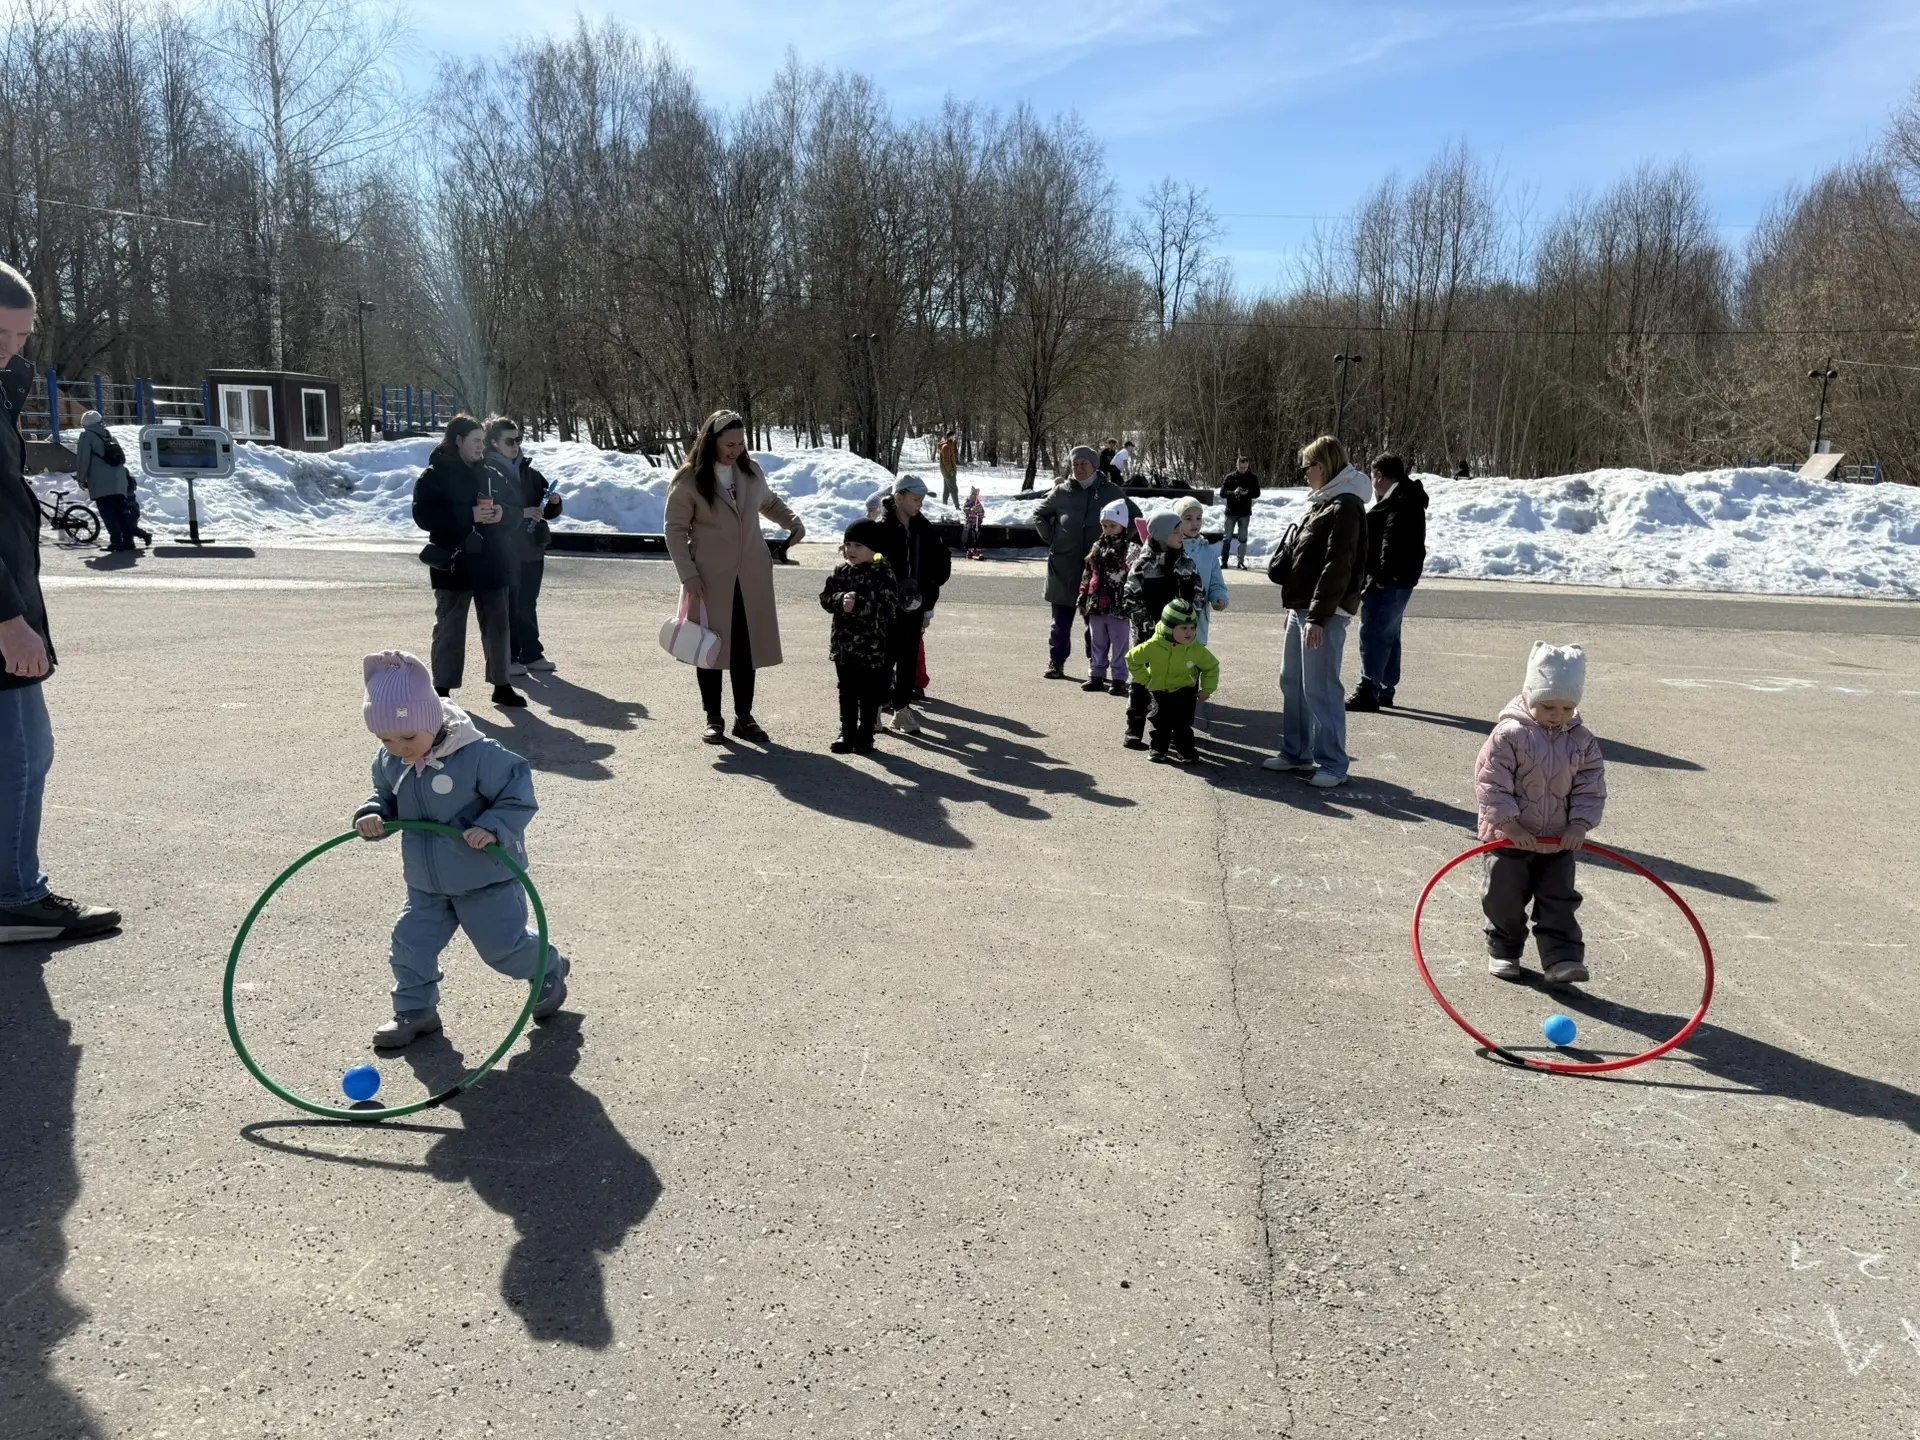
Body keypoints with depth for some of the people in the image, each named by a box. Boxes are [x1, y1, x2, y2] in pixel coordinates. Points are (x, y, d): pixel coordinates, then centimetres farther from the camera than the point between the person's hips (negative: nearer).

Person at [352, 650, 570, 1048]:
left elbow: (519, 795, -19)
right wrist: (372, 815, -10)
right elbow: (387, 799, 12)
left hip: (486, 879, -5)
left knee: (503, 945, 5)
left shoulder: (478, 755, -25)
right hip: (426, 883, 6)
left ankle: (549, 971, 34)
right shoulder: (389, 762, -5)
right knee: (411, 945, 7)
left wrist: (492, 828, -33)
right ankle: (415, 1010, 27)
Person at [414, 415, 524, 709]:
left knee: (498, 624, 7)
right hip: (454, 563, -5)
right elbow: (423, 515, -14)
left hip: (491, 561, 5)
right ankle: (442, 689, 11)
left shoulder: (488, 474, 12)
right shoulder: (434, 475, -4)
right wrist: (469, 515, -21)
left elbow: (511, 506, 19)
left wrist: (501, 513, -6)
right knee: (450, 628, 3)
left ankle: (501, 685, 17)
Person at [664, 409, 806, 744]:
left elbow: (770, 502, 25)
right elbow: (675, 530, -7)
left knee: (747, 648, 6)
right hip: (710, 579, -4)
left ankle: (744, 717, 16)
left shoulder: (751, 471, 6)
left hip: (751, 577, 4)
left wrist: (793, 522, 7)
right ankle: (713, 718, 15)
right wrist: (688, 576, -13)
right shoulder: (688, 480, -8)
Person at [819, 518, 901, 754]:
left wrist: (859, 604, -25)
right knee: (847, 692, 13)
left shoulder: (883, 574, -9)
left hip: (873, 646, -4)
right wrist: (841, 600, -19)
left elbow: (888, 607, -17)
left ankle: (865, 736, 16)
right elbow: (825, 598, 2)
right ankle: (847, 733, 23)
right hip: (844, 643, 5)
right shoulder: (840, 572, 6)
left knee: (870, 694, 6)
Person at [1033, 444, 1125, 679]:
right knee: (1061, 619, 8)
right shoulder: (1062, 491, 4)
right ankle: (1056, 662, 17)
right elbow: (1040, 514, 19)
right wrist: (1050, 538, 7)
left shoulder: (1112, 492, 1)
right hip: (1064, 565, 1)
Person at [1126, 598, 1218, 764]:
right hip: (1159, 690, 1)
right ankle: (1159, 749, 21)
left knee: (1182, 722, -5)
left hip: (1184, 690, -1)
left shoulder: (1197, 649, -22)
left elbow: (1212, 666, -4)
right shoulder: (1154, 646, -25)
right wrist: (1144, 680, -6)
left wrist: (1207, 689, -6)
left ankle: (1185, 750, 9)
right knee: (1161, 720, 4)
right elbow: (1132, 658, -9)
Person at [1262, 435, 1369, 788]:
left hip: (1323, 614, -10)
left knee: (1319, 689, -7)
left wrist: (1318, 617, -23)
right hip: (1302, 609, 10)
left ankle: (1333, 764, 1)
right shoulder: (1323, 502, 16)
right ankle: (1296, 752, 26)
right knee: (1292, 683, 15)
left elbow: (1337, 566, -20)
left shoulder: (1345, 507, -14)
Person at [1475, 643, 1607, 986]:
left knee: (1559, 901, 3)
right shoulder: (1509, 735, -15)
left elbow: (1591, 787, 2)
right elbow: (1491, 784, -16)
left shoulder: (1582, 741, -1)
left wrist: (1580, 825, -10)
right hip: (1508, 839, -3)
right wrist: (1511, 825, -19)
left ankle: (1562, 959, 5)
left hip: (1559, 842, 3)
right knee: (1504, 899, 8)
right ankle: (1503, 952, 26)